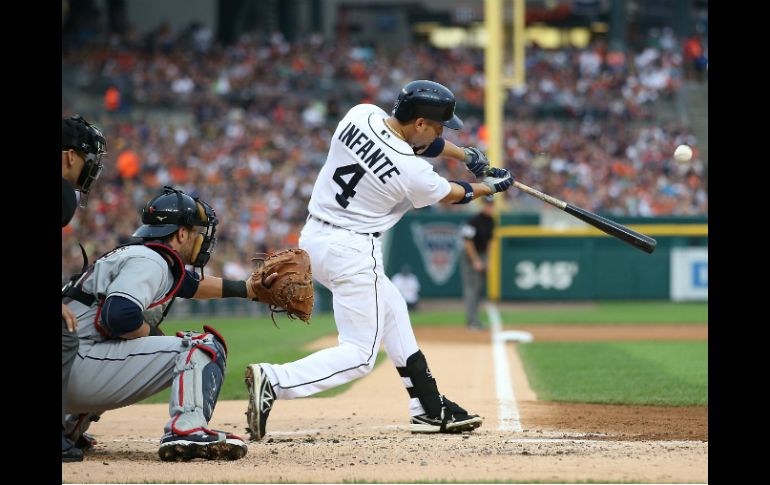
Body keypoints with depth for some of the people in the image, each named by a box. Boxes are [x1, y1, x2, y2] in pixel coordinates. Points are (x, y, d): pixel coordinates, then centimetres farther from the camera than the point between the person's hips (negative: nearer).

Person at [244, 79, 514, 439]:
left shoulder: (361, 114, -5)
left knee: (391, 311, 23)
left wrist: (466, 155, 17)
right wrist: (489, 187, 22)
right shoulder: (412, 172, -20)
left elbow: (410, 139, 15)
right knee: (359, 355, -3)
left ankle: (429, 409, 30)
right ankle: (273, 381, -22)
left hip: (313, 236, 9)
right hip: (352, 252, -9)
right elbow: (450, 195, 2)